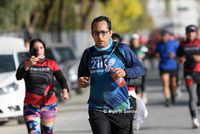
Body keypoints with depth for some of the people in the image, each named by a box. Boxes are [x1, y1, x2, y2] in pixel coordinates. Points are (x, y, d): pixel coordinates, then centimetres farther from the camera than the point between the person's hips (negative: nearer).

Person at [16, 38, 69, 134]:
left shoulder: (51, 64, 4)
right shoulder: (25, 64, 0)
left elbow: (61, 78, -7)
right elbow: (18, 77, -19)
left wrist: (65, 90, -29)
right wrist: (28, 65, -38)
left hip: (49, 105, 2)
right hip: (31, 107, -2)